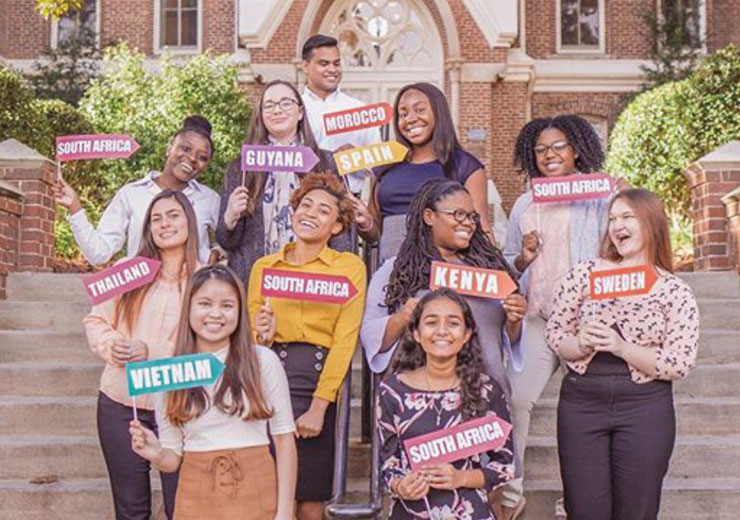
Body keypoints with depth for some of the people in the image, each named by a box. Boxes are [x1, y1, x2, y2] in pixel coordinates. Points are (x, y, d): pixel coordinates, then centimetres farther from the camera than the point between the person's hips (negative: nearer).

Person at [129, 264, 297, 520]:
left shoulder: (262, 361, -4)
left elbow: (284, 438, -2)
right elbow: (174, 458, 5)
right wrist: (157, 454, -16)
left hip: (254, 493, -1)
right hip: (197, 497, 2)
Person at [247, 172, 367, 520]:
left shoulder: (350, 267, 4)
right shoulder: (264, 266, 11)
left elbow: (345, 340, -4)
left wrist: (318, 406, -11)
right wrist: (262, 335, -9)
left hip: (320, 380, -1)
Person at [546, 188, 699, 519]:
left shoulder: (676, 293, -1)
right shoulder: (583, 274, 3)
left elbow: (680, 365, -7)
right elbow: (555, 335, 5)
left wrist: (621, 348, -17)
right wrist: (582, 345, -16)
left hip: (645, 409, -1)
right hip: (581, 402, 1)